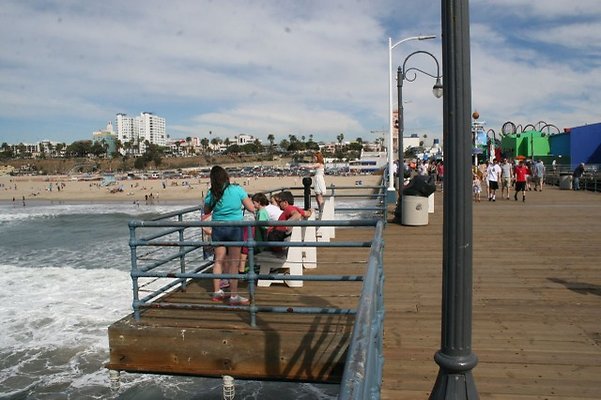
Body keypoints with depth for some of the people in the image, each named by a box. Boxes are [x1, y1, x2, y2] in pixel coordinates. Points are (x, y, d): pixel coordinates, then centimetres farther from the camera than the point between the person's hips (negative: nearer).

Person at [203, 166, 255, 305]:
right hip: (235, 228, -3)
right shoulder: (237, 189, -9)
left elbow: (206, 211, 14)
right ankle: (234, 296, 8)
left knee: (219, 260, 15)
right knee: (233, 263, 3)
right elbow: (252, 208, -8)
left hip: (218, 229, 3)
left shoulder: (211, 194, -3)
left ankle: (217, 292, 24)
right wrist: (246, 199, 11)